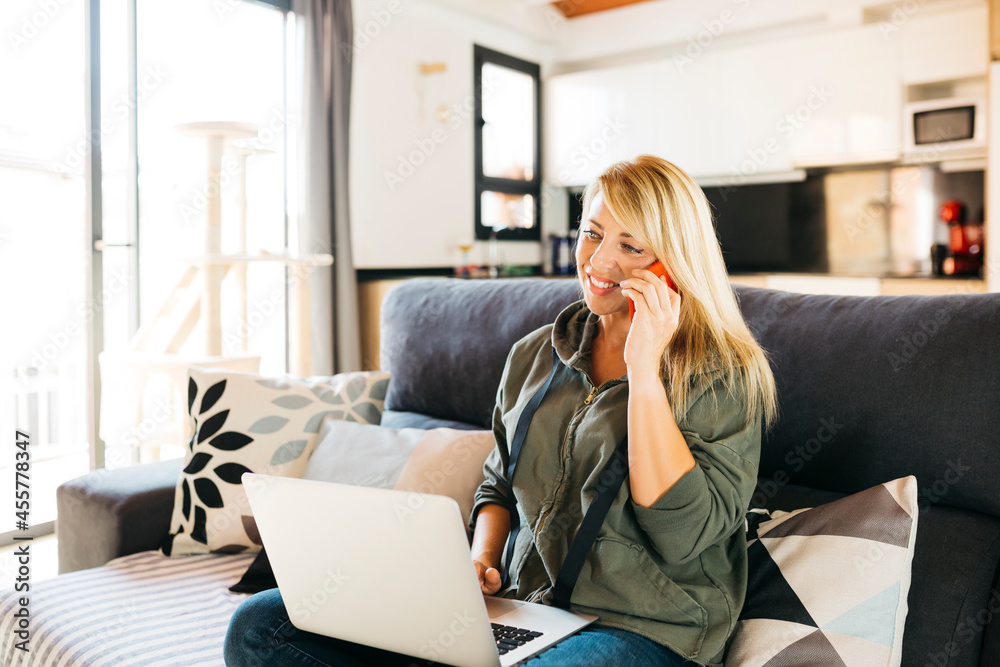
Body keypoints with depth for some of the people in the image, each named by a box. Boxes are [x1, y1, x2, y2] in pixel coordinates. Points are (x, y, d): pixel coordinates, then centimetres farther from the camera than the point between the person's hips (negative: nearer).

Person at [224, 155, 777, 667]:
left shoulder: (725, 377, -5)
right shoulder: (534, 356, 11)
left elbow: (681, 537, -17)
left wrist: (644, 369, -18)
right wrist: (480, 560, 1)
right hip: (519, 607, 6)